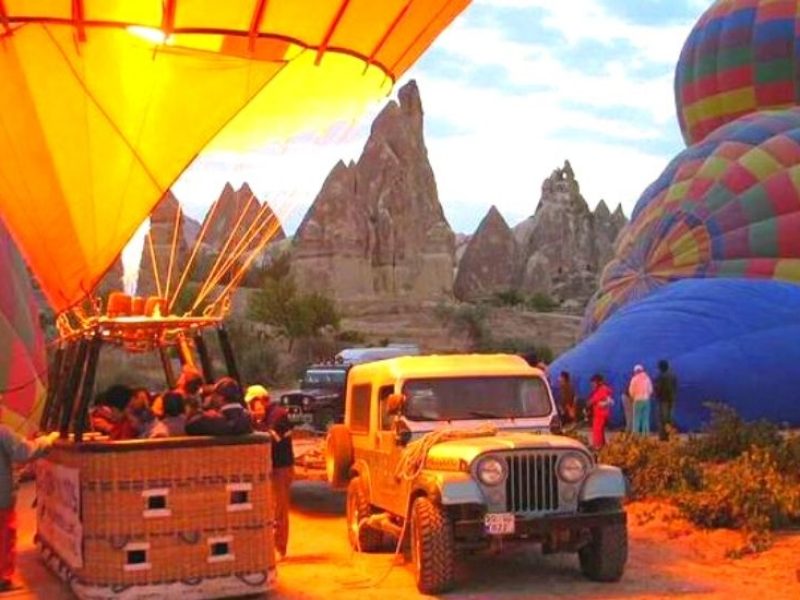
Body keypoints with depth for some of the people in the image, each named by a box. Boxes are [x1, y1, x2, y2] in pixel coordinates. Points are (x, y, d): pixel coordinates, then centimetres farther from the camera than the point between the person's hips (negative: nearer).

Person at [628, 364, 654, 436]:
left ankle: (635, 434, -5)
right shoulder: (647, 378, 5)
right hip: (646, 400, 3)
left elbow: (631, 391, -3)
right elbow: (651, 390, 6)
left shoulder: (634, 379, -4)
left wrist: (633, 397, 15)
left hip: (638, 400, -3)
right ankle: (646, 433, 4)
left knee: (636, 418, 0)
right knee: (646, 418, 7)